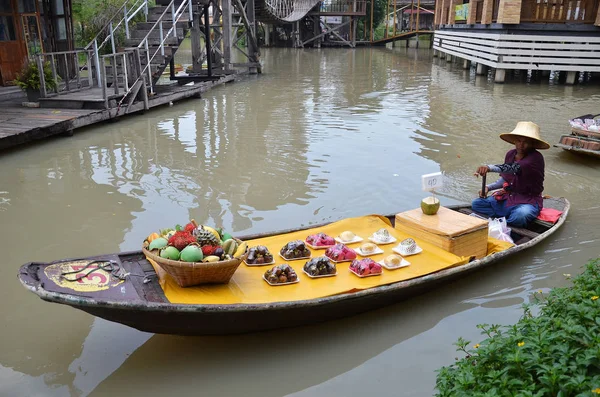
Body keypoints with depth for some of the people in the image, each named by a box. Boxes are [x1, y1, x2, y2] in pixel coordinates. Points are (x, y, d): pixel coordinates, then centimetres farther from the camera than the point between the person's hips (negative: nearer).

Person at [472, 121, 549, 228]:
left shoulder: (536, 157, -17)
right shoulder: (510, 154, 5)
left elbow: (516, 168, -37)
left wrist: (490, 168, -52)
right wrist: (488, 187, -3)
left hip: (528, 201, -6)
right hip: (507, 197, 7)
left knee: (520, 215, -39)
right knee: (476, 204, -8)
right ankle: (509, 218, -16)